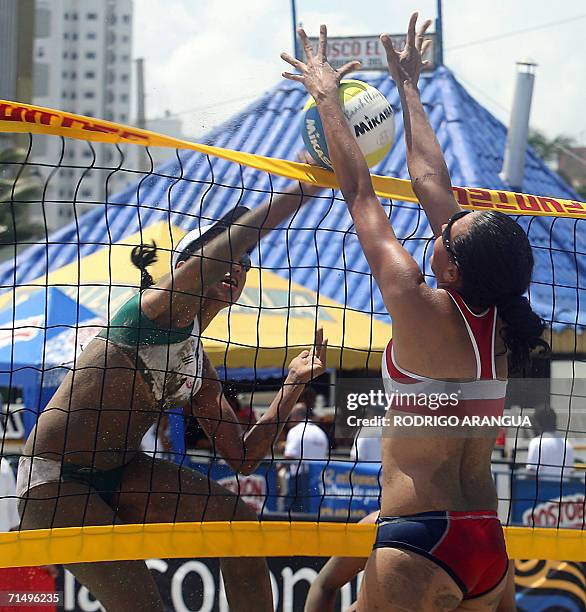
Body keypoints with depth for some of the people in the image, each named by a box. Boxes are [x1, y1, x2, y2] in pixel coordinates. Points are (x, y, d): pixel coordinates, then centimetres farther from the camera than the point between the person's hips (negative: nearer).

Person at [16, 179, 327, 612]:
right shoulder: (169, 305, -10)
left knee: (239, 520, -7)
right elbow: (230, 242, -29)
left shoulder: (200, 370, 13)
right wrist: (301, 191, -26)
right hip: (54, 478, -8)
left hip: (121, 473, 8)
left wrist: (294, 383, 9)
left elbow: (243, 458, 13)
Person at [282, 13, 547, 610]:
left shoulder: (422, 312, -13)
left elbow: (359, 195, -2)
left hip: (420, 548, -7)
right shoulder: (497, 321, 4)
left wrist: (326, 97, 8)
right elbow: (432, 182, 14)